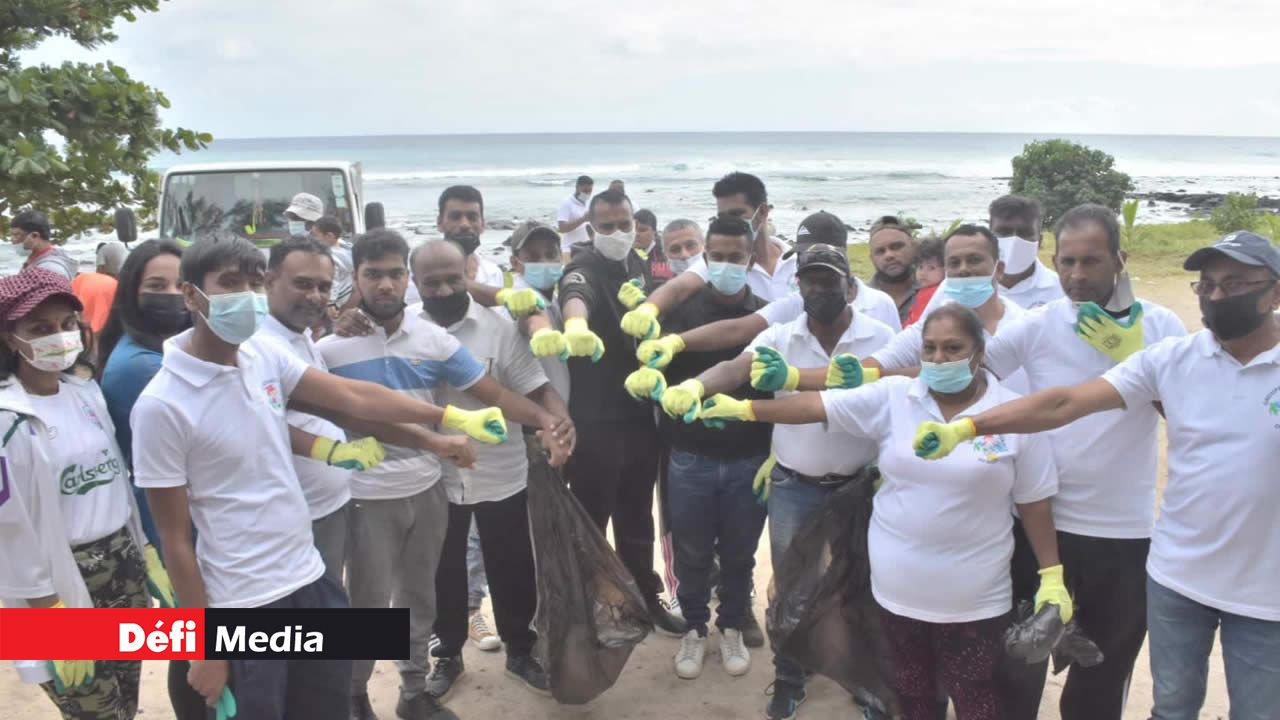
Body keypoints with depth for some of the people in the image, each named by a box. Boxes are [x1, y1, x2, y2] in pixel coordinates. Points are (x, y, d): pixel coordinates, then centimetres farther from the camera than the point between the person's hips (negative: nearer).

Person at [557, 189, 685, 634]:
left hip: (639, 412, 7)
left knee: (637, 514, 19)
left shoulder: (637, 265, 8)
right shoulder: (585, 268, -15)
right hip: (595, 419, -7)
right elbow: (574, 295, -41)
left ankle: (645, 598, 34)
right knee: (591, 517, 5)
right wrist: (575, 322, -63)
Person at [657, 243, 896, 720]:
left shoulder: (881, 338, -6)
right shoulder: (779, 338, -5)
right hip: (793, 486, 1)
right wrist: (694, 385, -41)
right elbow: (736, 369, -21)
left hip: (859, 485, 0)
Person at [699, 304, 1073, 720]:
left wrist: (1051, 576, -3)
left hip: (974, 595, -2)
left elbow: (1034, 502, -3)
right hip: (897, 583, 3)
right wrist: (745, 409, -15)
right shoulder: (892, 397, -5)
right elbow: (818, 405, -9)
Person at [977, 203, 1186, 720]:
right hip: (1042, 522, -1)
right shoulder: (1036, 327, -6)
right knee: (1020, 663, 13)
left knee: (1105, 674, 19)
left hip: (1126, 530, 1)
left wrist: (1132, 356, -21)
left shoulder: (1160, 327, -4)